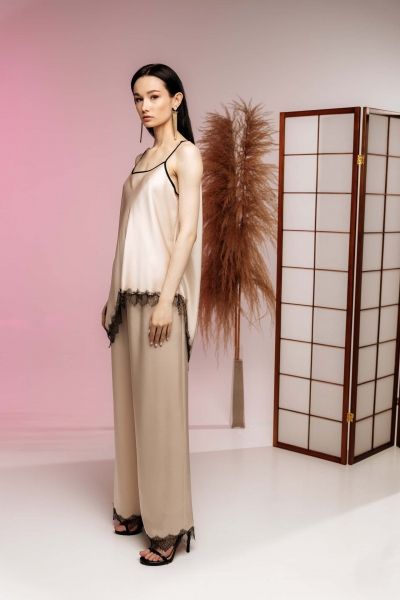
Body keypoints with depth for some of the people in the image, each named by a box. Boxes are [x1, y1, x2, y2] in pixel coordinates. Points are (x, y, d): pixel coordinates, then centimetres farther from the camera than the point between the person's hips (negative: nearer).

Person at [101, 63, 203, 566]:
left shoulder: (186, 155, -3)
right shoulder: (141, 159, 17)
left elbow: (188, 229, -12)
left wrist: (167, 298, -19)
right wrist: (113, 297, 14)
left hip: (160, 293, -7)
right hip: (130, 293, 7)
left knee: (160, 406, -4)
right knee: (130, 403, 11)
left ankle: (169, 526, 6)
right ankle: (136, 506, 24)